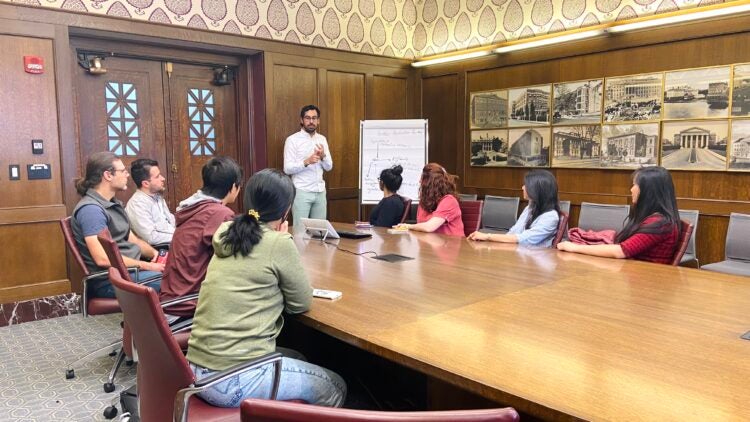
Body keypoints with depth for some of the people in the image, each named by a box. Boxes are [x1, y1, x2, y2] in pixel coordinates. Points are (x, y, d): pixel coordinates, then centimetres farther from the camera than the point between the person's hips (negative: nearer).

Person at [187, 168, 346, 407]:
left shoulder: (227, 236, 7)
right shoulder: (278, 244, -14)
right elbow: (301, 303, -1)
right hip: (235, 379, -8)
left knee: (297, 359, 30)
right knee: (334, 388, 14)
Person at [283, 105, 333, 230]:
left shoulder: (322, 139, 11)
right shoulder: (292, 140, -6)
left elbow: (329, 167, 9)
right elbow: (287, 169, -11)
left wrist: (323, 156, -12)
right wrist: (306, 162, -24)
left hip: (320, 191, 5)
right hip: (301, 191, -5)